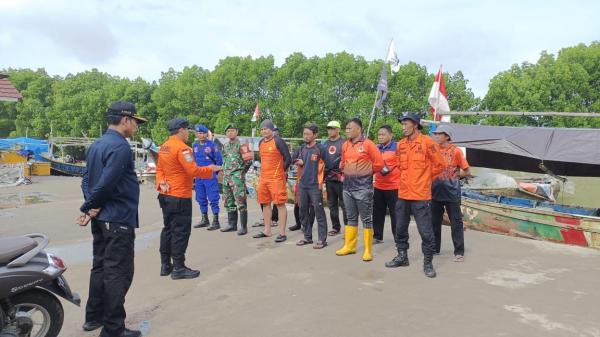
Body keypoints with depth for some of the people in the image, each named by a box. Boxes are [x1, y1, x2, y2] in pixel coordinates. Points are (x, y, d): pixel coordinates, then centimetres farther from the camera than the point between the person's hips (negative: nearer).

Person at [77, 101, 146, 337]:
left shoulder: (96, 145, 12)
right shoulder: (120, 147, -18)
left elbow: (87, 179, 11)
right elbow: (106, 183, -23)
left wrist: (91, 206, -2)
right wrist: (88, 208, -9)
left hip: (101, 219, 10)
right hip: (119, 220, -10)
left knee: (100, 267, 18)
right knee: (118, 273, -3)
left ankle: (93, 317, 29)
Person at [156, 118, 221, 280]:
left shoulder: (164, 147, 11)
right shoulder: (182, 148, -17)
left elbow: (159, 169, 16)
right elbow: (193, 171, -22)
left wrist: (161, 182, 4)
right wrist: (211, 169, -10)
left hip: (165, 195, 9)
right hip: (180, 198, -9)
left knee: (168, 229, 15)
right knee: (180, 232, -3)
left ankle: (165, 265, 22)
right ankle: (178, 268, 3)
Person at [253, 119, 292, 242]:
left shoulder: (278, 141, -9)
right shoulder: (261, 142, 13)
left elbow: (288, 159, -9)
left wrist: (280, 171, -1)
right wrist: (264, 171, 15)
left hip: (276, 178, -8)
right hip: (263, 178, 8)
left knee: (280, 204, -5)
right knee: (265, 204, 12)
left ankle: (282, 233, -2)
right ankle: (267, 230, 23)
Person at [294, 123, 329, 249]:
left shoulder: (320, 149, -8)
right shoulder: (302, 148, 11)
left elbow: (326, 165, -6)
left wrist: (320, 183, -6)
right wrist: (299, 162, -1)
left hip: (315, 185, -7)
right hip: (302, 185, 7)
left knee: (319, 212, -2)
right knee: (303, 211, 11)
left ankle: (322, 239, 4)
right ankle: (307, 237, 23)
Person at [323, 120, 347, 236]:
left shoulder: (343, 143, -4)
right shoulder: (325, 143, 14)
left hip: (340, 178, -6)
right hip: (328, 178, 6)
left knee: (344, 204, -3)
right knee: (332, 204, 12)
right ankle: (335, 226, 22)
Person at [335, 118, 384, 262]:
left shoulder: (368, 144, -9)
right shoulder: (345, 145, 9)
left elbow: (379, 163, -9)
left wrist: (366, 173, 1)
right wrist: (348, 173, 7)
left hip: (363, 187, -6)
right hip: (348, 186, 6)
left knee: (366, 219, 1)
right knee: (351, 218, 15)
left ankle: (368, 250, 9)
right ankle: (349, 246, 25)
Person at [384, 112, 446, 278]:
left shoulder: (427, 142, -10)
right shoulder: (401, 144, 8)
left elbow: (439, 164, -5)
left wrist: (425, 178, 1)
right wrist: (407, 179, 12)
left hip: (421, 195, -6)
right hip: (403, 194, 6)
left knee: (426, 231, -1)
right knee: (401, 228, 15)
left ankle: (428, 262, 12)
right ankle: (402, 257, 30)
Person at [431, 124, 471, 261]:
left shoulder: (456, 151, -6)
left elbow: (467, 172, -2)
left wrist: (454, 175, -3)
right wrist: (435, 176, 1)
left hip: (451, 193, -5)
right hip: (436, 192, 5)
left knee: (456, 223, 1)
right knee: (434, 221, 12)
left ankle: (459, 252, 8)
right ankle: (434, 248, 25)